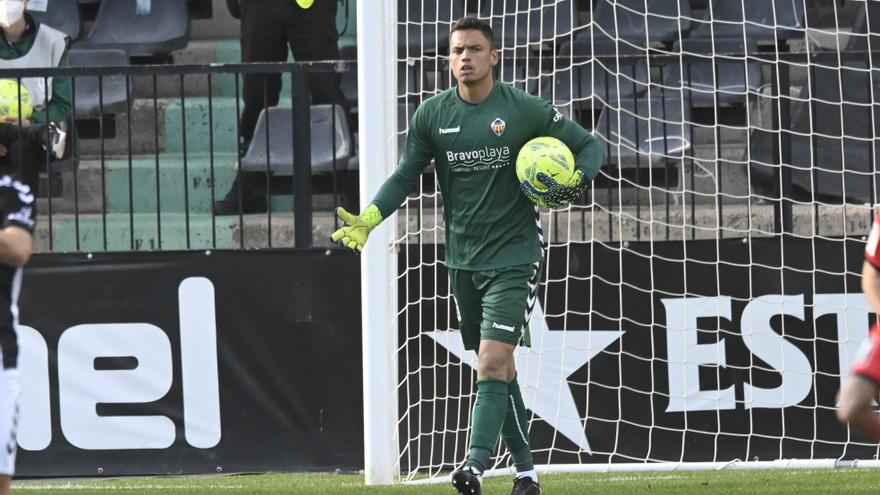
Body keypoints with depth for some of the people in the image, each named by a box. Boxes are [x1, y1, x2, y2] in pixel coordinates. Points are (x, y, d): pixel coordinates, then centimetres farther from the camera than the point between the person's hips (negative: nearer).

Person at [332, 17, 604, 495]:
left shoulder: (525, 110, -6)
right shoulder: (432, 114, 3)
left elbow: (589, 145, 4)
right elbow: (406, 175, 9)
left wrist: (576, 182, -17)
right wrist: (368, 219, -6)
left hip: (514, 256, -4)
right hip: (462, 259, 4)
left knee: (492, 362, -17)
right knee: (499, 367, 9)